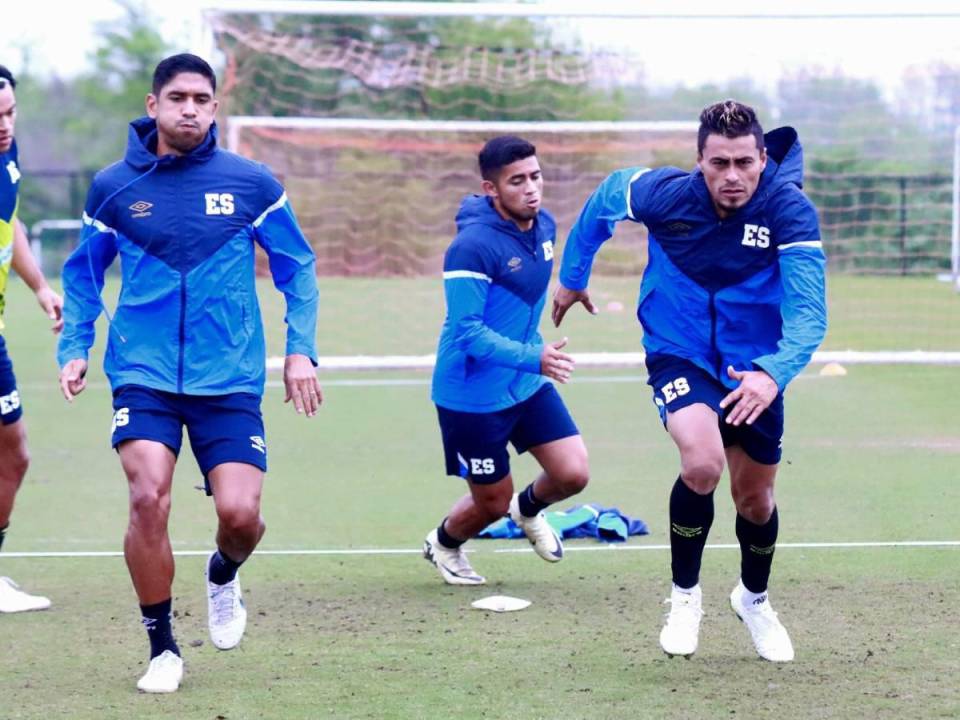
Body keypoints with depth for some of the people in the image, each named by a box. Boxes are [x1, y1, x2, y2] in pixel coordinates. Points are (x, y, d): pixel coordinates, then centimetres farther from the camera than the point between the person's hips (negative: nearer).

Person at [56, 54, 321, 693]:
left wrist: (301, 349, 0)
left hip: (229, 381, 0)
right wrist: (74, 348, 4)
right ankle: (162, 648, 0)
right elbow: (84, 274, 16)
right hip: (144, 375, 0)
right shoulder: (114, 187, 3)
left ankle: (223, 576, 28)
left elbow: (297, 268, 10)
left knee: (240, 514, -11)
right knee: (149, 499, -19)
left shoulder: (251, 183, 1)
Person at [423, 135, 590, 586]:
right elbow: (468, 332, -29)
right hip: (472, 393, -7)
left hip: (528, 384, 7)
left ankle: (529, 509, 31)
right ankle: (442, 544, 39)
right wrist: (534, 358, -39)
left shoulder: (544, 226, 0)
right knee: (493, 503, 6)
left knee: (573, 474, -5)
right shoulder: (472, 247, -26)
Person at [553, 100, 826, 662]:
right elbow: (604, 200, 2)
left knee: (755, 498, 13)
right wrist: (574, 275, 14)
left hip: (753, 367, 1)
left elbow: (808, 311, -32)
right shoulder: (661, 193, -22)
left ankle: (755, 599, 46)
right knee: (703, 463, -28)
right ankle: (685, 595, -3)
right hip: (679, 355, -1)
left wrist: (773, 373, -51)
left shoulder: (790, 210, -25)